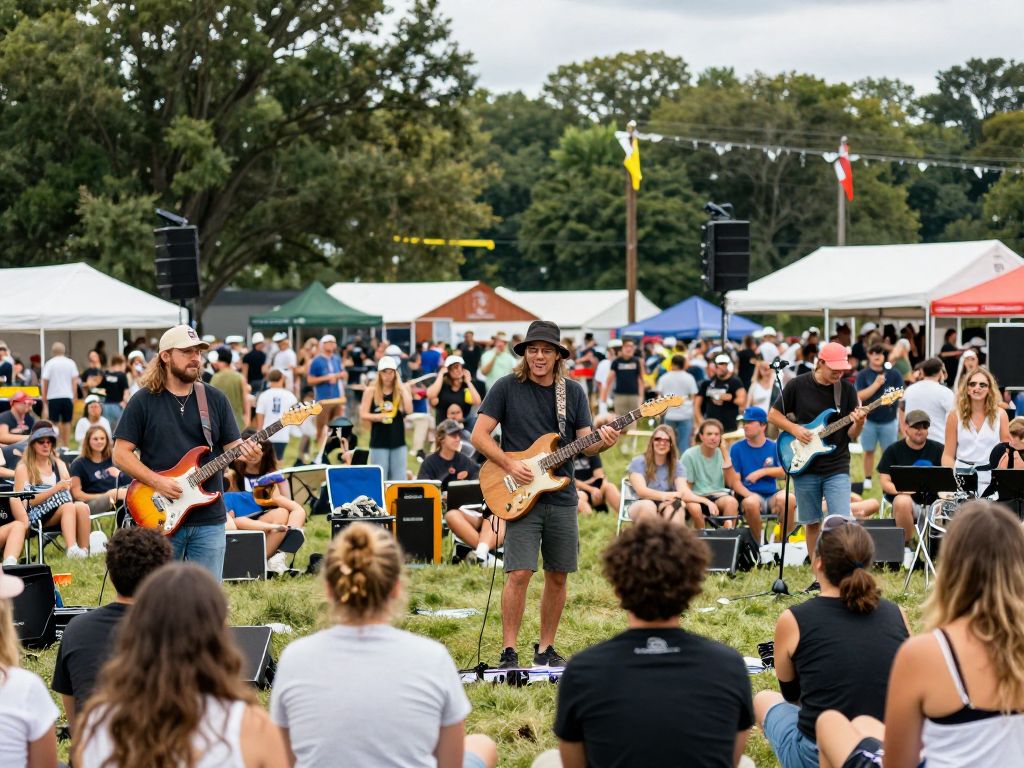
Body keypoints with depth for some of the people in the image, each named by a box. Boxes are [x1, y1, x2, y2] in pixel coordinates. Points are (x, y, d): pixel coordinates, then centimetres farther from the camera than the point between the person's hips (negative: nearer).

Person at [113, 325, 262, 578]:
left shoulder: (215, 399, 9)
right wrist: (156, 482, -16)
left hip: (209, 518, 3)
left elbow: (231, 444, 9)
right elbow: (121, 453, -3)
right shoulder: (143, 401, 0)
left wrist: (244, 451, -15)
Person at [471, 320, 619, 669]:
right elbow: (479, 435, -4)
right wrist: (509, 464, -16)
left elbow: (584, 443, 8)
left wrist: (601, 442, -15)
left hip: (562, 497, 4)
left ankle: (546, 648, 21)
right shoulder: (507, 387, -2)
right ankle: (508, 651, -4)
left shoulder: (573, 392, 9)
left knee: (558, 576, 8)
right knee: (519, 573, -12)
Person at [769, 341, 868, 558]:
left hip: (837, 468, 0)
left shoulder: (847, 390, 0)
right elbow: (772, 415, 7)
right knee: (812, 523, 9)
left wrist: (858, 424, -20)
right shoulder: (798, 386, -2)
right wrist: (794, 428, -9)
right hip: (805, 467, 0)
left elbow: (851, 435, 2)